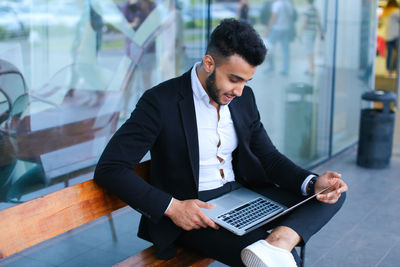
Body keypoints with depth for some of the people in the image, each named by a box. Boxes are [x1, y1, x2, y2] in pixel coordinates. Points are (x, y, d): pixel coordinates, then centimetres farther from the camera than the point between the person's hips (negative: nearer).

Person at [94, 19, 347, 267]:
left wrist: (312, 183, -12)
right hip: (192, 212, -8)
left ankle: (278, 241, -30)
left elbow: (268, 156, 8)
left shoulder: (244, 98, 4)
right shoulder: (161, 101, -15)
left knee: (333, 194, -12)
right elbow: (109, 168, -17)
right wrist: (171, 207, -26)